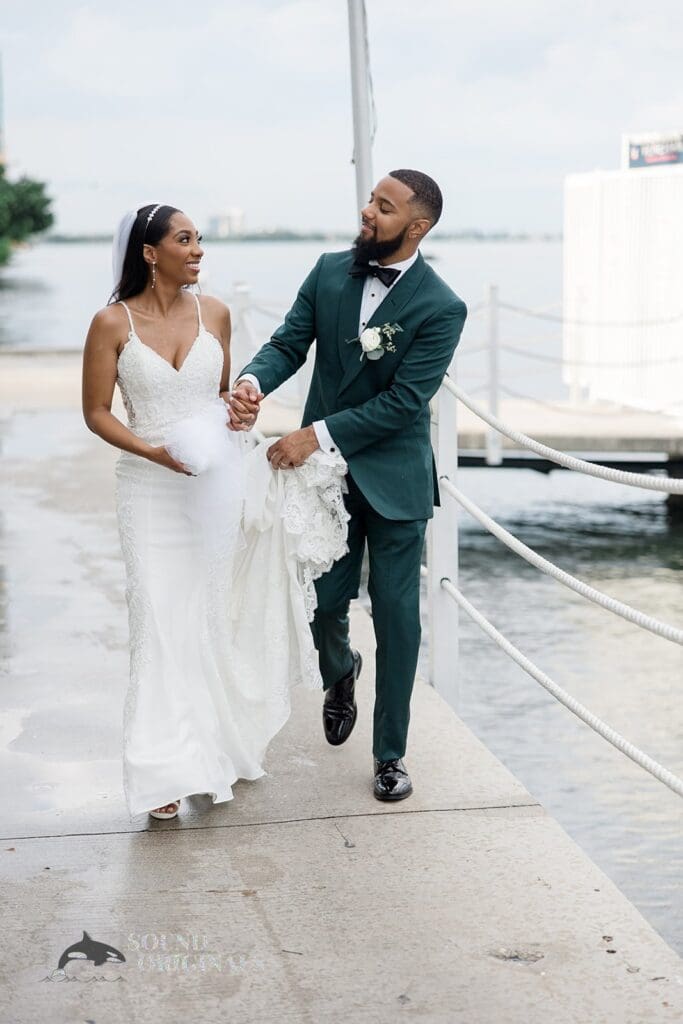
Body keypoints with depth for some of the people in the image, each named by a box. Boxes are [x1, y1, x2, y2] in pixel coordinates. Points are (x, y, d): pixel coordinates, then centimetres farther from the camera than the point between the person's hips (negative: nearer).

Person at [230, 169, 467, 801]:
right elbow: (289, 342, 0)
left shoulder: (440, 309, -15)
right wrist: (253, 382, -23)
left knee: (396, 616, 5)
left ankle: (391, 753, 20)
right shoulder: (329, 272, 0)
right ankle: (339, 672, 45)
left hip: (393, 478, -3)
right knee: (324, 601, 8)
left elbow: (402, 401, -18)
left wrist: (317, 435, -21)